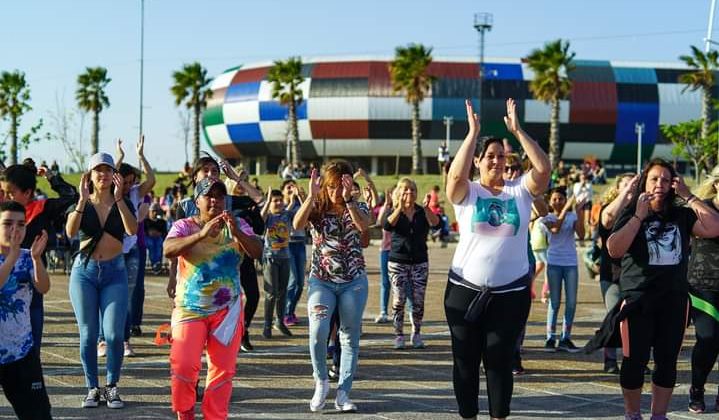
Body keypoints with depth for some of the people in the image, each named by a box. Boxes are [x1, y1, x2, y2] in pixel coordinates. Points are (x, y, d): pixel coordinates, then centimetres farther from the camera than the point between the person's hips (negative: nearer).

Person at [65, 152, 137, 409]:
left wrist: (118, 198, -23)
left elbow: (132, 230, -16)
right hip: (84, 271, 0)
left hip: (114, 272, 0)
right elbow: (70, 232, -16)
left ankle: (112, 387, 7)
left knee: (114, 334, -8)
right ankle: (92, 388, 12)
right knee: (88, 334, 2)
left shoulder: (122, 204, 4)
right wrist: (83, 199, -24)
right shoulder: (80, 204, 4)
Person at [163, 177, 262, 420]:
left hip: (227, 310, 2)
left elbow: (257, 252, -10)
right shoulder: (184, 226, -1)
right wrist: (201, 234, -33)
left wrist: (237, 233, -29)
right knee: (184, 365, -11)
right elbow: (168, 250, -20)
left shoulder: (236, 227, 5)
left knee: (223, 369, 2)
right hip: (189, 308, -2)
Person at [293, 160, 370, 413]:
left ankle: (343, 393, 11)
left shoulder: (358, 208, 1)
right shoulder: (317, 208, 0)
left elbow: (364, 226, -22)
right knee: (318, 332, -18)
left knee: (350, 337, 3)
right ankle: (321, 382, 5)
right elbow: (297, 224, -21)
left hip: (354, 282, 1)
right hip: (321, 280, -1)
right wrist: (311, 195, -30)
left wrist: (348, 199, -32)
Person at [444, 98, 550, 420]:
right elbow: (455, 174, -24)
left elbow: (544, 168, -13)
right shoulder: (466, 192, -2)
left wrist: (517, 130, -17)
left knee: (500, 360, 6)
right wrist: (473, 132, -23)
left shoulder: (520, 190, 2)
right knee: (465, 359, 8)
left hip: (511, 292, 0)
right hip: (465, 289, 0)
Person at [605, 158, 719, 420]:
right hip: (638, 299, -3)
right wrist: (639, 216, -15)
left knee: (667, 361, 6)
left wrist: (689, 196, -6)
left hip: (674, 300, 3)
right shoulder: (631, 215, 1)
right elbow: (614, 250, -15)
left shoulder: (681, 216, 7)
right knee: (635, 361, 0)